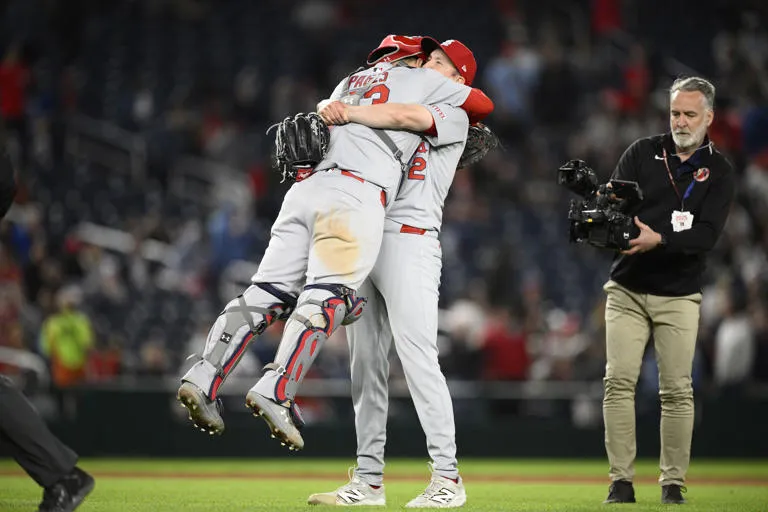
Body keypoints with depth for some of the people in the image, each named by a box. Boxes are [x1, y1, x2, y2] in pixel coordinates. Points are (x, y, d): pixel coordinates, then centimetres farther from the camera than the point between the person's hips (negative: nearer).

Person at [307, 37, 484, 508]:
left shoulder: (453, 116, 4)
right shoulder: (391, 114, 27)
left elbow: (410, 116, -17)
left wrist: (347, 113, -13)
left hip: (410, 238, -7)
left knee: (418, 356, -14)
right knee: (365, 363, 5)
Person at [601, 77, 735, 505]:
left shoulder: (718, 172, 0)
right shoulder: (643, 153, 5)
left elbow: (707, 235, -13)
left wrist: (658, 240, -29)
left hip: (679, 295, -1)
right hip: (627, 289, 1)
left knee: (677, 389, -2)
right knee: (619, 382, -7)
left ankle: (673, 483, 7)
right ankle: (621, 481, -5)